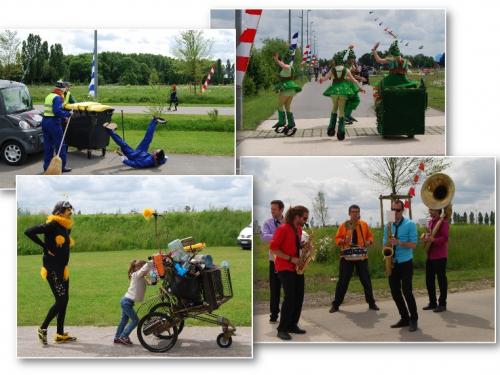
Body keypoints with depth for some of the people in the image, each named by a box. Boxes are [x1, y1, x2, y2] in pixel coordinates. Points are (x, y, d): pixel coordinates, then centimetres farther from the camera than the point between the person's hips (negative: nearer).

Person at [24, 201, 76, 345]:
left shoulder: (66, 227, 10)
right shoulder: (52, 225, -15)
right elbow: (29, 232, -22)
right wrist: (45, 247, -18)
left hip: (62, 268, 9)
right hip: (52, 268, -9)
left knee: (64, 300, 10)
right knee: (60, 300, -9)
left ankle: (60, 334, 17)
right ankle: (43, 328, 5)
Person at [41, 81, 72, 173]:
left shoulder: (49, 96, 15)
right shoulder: (57, 98, -13)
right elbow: (57, 111, -25)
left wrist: (63, 118, 16)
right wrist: (67, 114, -12)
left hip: (45, 121, 8)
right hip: (54, 123, -8)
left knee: (47, 145, 13)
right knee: (60, 145, 1)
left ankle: (46, 166, 16)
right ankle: (62, 166, 4)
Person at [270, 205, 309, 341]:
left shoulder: (299, 229, 11)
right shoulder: (282, 229, -15)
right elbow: (273, 248, -17)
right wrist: (290, 259, -20)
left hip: (297, 267, 8)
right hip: (285, 267, -8)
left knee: (299, 296, 6)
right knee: (290, 297, -14)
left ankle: (292, 325, 17)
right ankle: (282, 329, -8)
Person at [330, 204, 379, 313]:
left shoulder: (364, 224, 7)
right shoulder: (344, 225, 2)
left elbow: (370, 235, 17)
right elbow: (337, 238, 4)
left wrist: (369, 241, -4)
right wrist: (343, 241, -17)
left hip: (361, 257, 2)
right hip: (347, 257, -2)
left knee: (366, 281, 7)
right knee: (343, 281, 0)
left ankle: (371, 303, 20)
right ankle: (336, 304, 7)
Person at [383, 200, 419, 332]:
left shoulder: (410, 224, -5)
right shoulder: (387, 226, 10)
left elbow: (413, 244, -10)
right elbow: (385, 243, 12)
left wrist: (399, 242, -24)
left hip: (405, 263, -5)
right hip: (392, 263, 5)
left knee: (407, 291, -9)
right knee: (395, 293, 6)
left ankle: (413, 319, 2)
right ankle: (405, 318, 17)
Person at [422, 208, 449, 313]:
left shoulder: (443, 222, -9)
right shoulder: (430, 222, 15)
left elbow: (445, 238, -17)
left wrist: (433, 240, -26)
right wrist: (425, 237, 1)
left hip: (440, 256, -8)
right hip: (430, 256, 8)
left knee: (441, 280, -1)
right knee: (429, 280, 11)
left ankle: (442, 304, 5)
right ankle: (432, 302, 20)